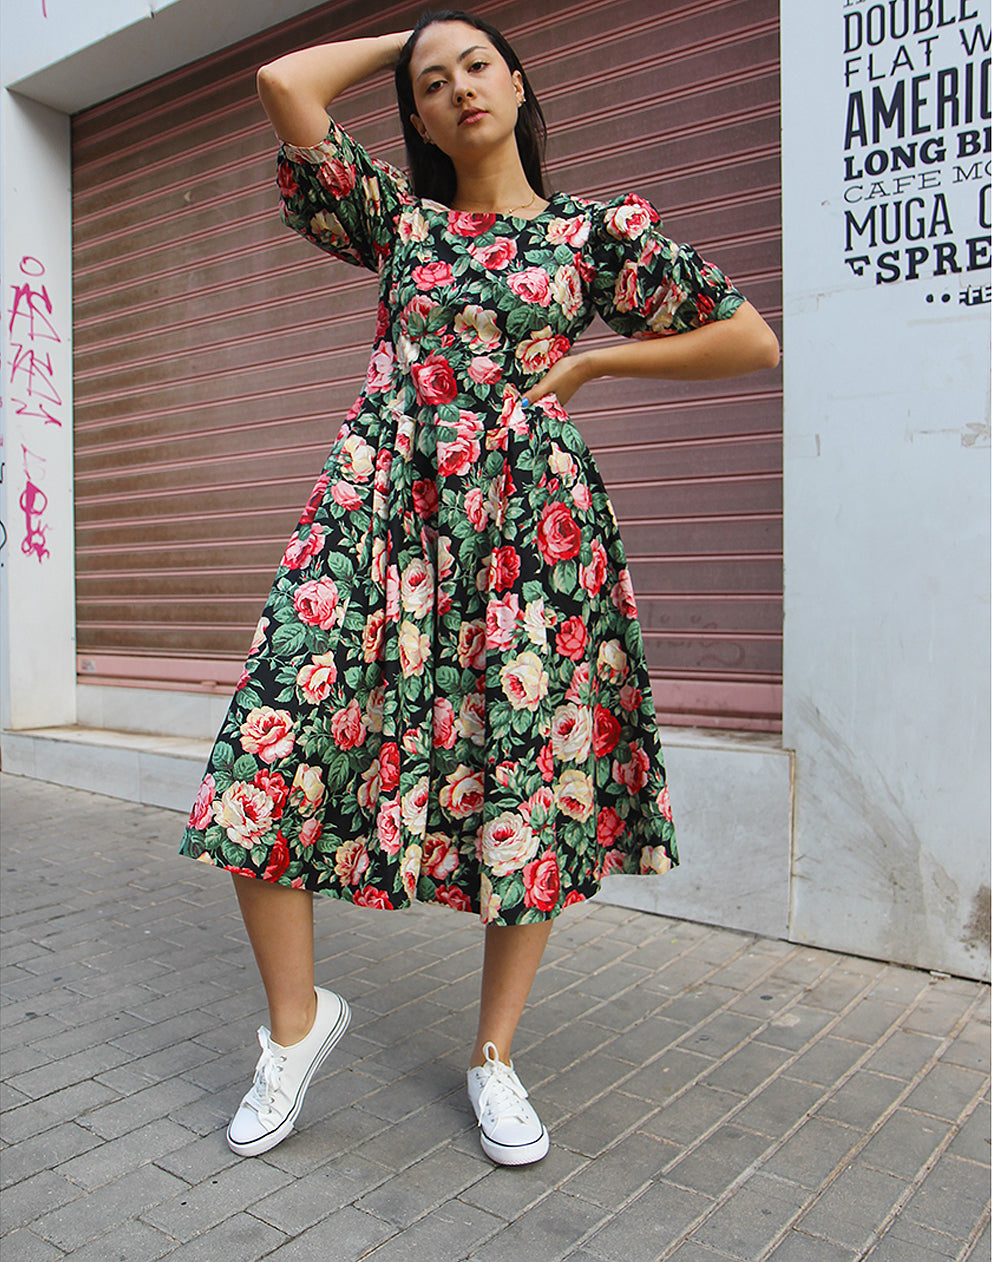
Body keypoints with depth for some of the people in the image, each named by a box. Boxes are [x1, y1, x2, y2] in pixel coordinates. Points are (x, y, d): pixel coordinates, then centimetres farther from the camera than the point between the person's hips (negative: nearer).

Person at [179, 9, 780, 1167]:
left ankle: (496, 1056, 20)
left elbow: (752, 342, 9)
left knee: (530, 781, -1)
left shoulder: (596, 230, 11)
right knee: (270, 759, -8)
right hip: (383, 511, 2)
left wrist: (588, 362, 7)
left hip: (529, 524, -1)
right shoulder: (398, 215, 17)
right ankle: (296, 1020, 15)